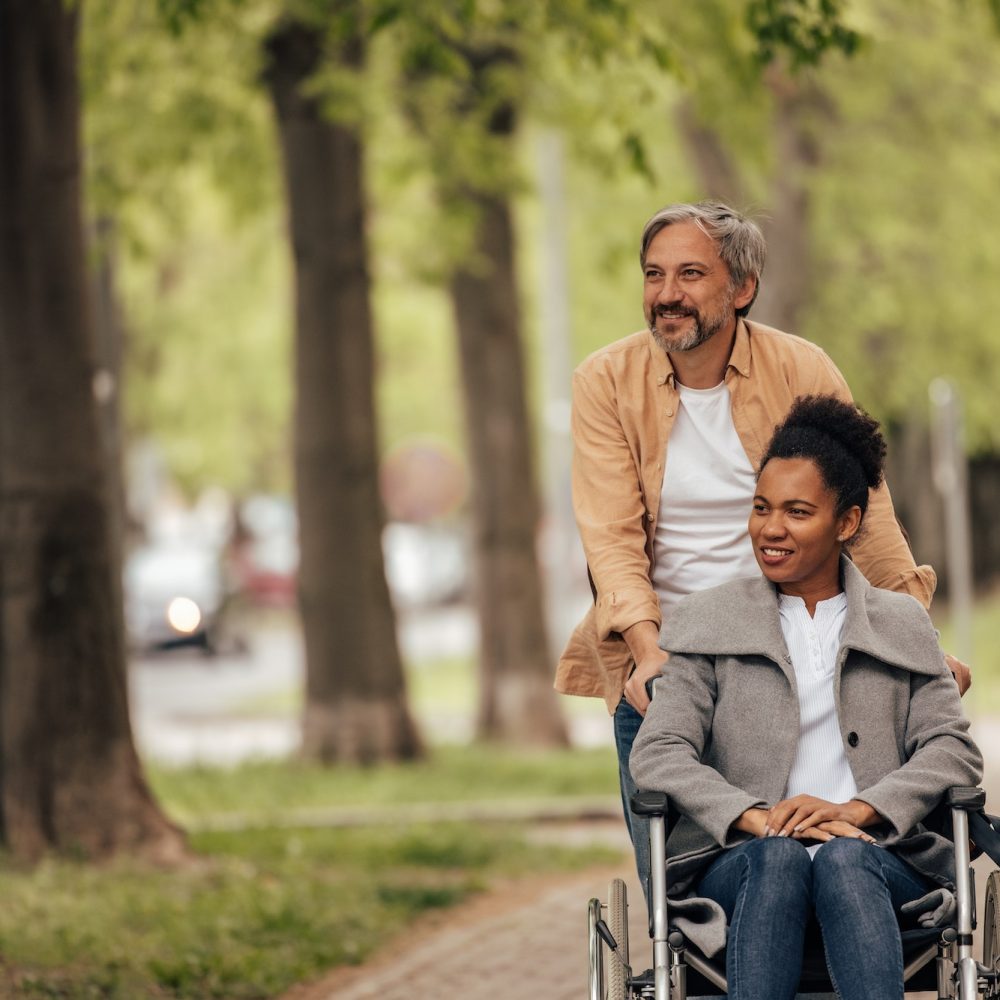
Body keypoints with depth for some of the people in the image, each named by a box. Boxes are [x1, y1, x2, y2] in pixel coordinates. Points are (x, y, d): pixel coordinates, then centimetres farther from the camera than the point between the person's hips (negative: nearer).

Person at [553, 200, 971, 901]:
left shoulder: (804, 373, -4)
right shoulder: (606, 383, -3)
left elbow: (867, 517, 0)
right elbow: (611, 534, -11)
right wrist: (648, 649, -25)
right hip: (655, 665, 1)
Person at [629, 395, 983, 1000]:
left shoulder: (903, 626, 20)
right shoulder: (711, 624, 16)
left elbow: (954, 749, 6)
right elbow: (657, 753, 2)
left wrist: (856, 811, -14)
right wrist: (754, 817, -17)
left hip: (878, 862, 0)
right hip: (741, 865, 0)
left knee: (843, 861, -35)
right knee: (777, 857, -35)